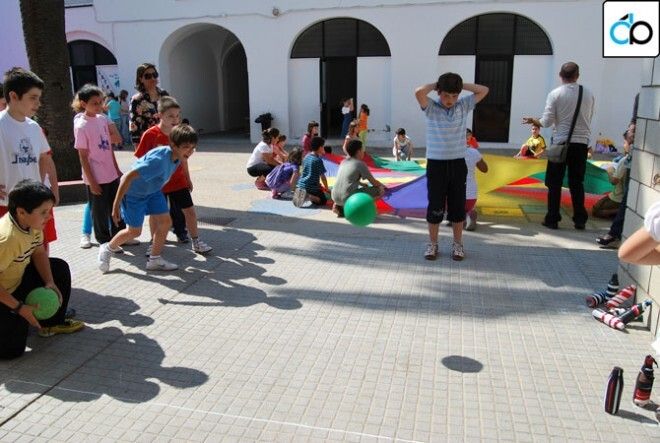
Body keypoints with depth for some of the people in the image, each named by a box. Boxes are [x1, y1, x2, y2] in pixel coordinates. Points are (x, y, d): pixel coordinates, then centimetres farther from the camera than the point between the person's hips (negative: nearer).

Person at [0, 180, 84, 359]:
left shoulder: (33, 223, -11)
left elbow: (39, 253, 4)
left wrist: (50, 282, -9)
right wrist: (20, 308, -25)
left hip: (18, 279, 9)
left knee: (60, 268, 8)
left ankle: (52, 322, 20)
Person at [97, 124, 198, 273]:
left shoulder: (177, 156, -12)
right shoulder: (159, 160, -38)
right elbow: (128, 177, -35)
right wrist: (116, 204, -32)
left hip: (153, 190, 8)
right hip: (133, 192, -7)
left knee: (165, 222, 0)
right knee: (134, 231, 5)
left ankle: (154, 260, 16)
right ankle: (107, 249, 33)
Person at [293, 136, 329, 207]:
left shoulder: (306, 157, 10)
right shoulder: (318, 160, -12)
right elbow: (322, 176, -8)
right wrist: (326, 188, 7)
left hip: (301, 184, 7)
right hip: (312, 187, -7)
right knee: (323, 200, 7)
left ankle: (301, 194, 3)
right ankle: (309, 197, -18)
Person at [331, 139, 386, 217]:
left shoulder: (343, 162, 16)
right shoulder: (360, 164, -3)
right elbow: (373, 182, 4)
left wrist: (364, 184, 33)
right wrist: (382, 185, 23)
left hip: (335, 198, 7)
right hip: (348, 198, -7)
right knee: (380, 190, 2)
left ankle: (339, 206, 14)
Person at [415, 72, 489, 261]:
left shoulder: (464, 106, 5)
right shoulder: (431, 108, -6)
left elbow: (484, 90, 2)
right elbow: (418, 92, -23)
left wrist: (461, 84, 0)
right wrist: (435, 84, -6)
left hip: (458, 163, 3)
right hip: (436, 164, -2)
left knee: (457, 206, 9)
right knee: (435, 206, 5)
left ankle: (457, 243, 23)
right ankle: (432, 243, 20)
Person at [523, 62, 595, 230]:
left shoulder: (555, 94, -7)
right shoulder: (588, 94, 5)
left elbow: (547, 122, -9)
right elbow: (589, 118, 12)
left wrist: (533, 121, 9)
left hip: (561, 142, -3)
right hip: (581, 142, 3)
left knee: (554, 183, 5)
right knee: (577, 182, 11)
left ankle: (552, 219, 7)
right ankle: (580, 220, 13)